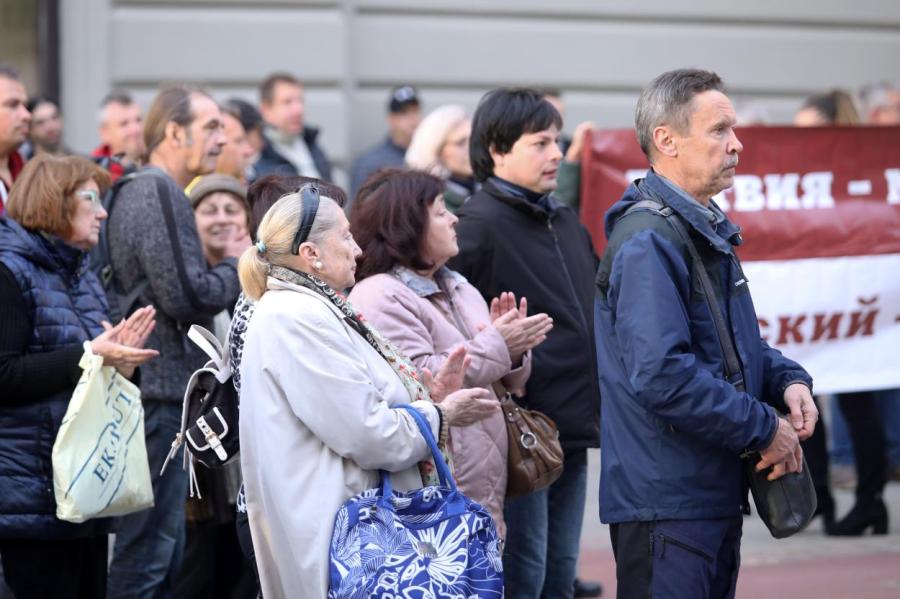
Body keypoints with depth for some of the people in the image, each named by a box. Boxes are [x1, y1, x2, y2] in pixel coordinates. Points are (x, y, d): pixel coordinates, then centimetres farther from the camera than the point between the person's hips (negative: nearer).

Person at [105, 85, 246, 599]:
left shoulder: (139, 191, 19)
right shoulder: (160, 195, -14)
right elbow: (187, 296, -21)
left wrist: (227, 269, 11)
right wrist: (236, 267, -5)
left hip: (160, 388, 11)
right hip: (162, 389, -11)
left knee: (165, 546, 15)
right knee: (150, 546, -8)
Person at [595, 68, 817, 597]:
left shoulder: (709, 230, 16)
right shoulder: (649, 241, -18)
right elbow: (662, 376, -28)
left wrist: (789, 379, 4)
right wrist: (764, 429, -19)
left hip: (718, 492, 10)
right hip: (667, 500, -10)